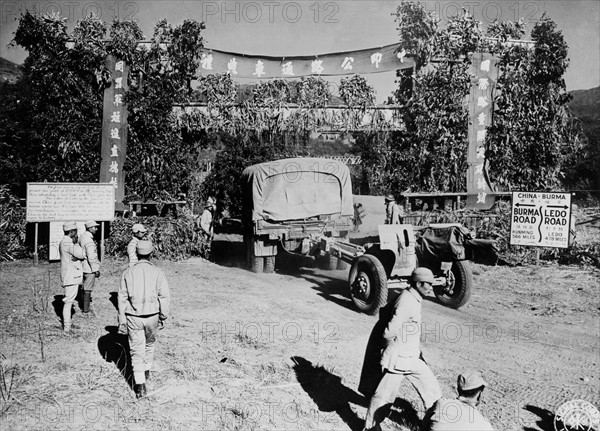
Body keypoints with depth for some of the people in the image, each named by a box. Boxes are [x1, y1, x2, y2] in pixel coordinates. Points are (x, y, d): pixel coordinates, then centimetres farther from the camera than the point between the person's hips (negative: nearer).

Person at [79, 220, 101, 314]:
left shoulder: (82, 237, 9)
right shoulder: (89, 240, -22)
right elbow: (91, 257, -25)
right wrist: (96, 270, -19)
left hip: (83, 267, 10)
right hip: (89, 268, -10)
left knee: (85, 287, 20)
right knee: (88, 289, -1)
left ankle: (85, 305, 32)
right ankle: (86, 309, 6)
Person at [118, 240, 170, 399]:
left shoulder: (128, 273, -4)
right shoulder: (157, 272, -7)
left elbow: (122, 298, -3)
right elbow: (164, 296, -10)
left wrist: (122, 321, 4)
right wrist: (163, 317, 1)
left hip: (133, 317, -1)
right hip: (152, 316, 1)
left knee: (136, 350, 5)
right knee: (149, 343, 25)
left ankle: (140, 385, 0)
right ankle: (147, 371, 42)